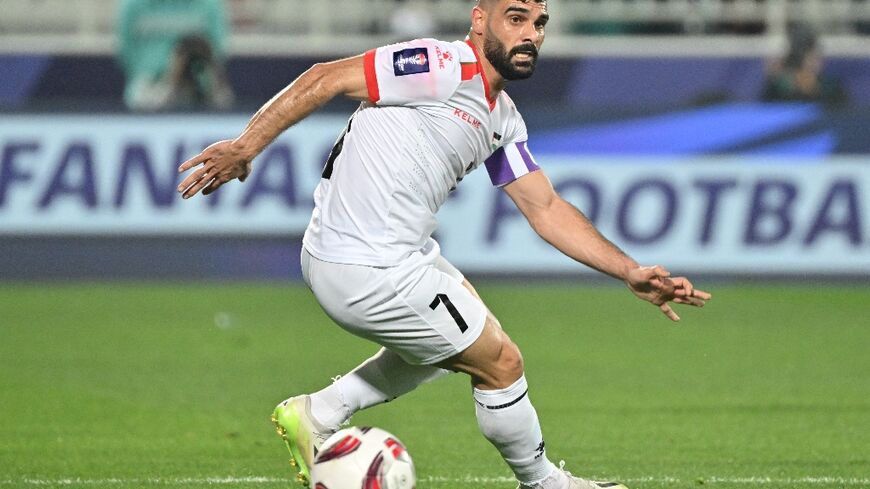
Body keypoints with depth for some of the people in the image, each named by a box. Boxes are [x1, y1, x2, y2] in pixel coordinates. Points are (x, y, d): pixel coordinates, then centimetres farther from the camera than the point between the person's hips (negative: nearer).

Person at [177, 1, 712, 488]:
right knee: (501, 363, 3)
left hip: (403, 254, 10)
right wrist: (245, 147, -25)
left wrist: (632, 273, 8)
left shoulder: (503, 118, 13)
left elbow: (546, 208, 15)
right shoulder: (444, 67, -16)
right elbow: (326, 79, -19)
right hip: (371, 274, -10)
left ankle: (319, 413, 24)